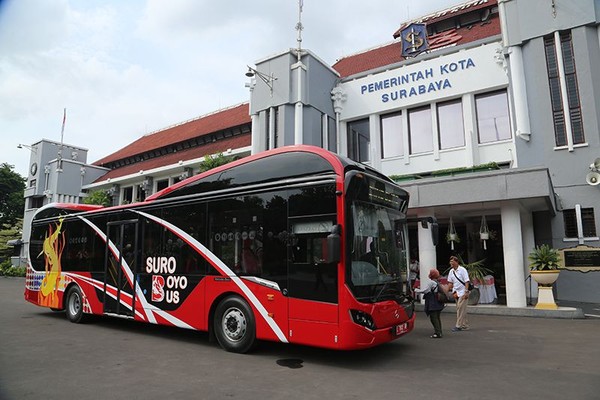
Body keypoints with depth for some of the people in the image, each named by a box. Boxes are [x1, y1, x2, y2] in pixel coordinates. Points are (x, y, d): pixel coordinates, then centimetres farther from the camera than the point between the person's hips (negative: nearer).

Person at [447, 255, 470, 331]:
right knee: (459, 309, 10)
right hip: (456, 293, 7)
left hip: (462, 293, -7)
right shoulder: (451, 271, 7)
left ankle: (458, 326, -3)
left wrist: (466, 292, -19)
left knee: (460, 309, -8)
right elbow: (450, 283, 14)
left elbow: (466, 281, -13)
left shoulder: (462, 270, -11)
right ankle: (465, 325, 20)